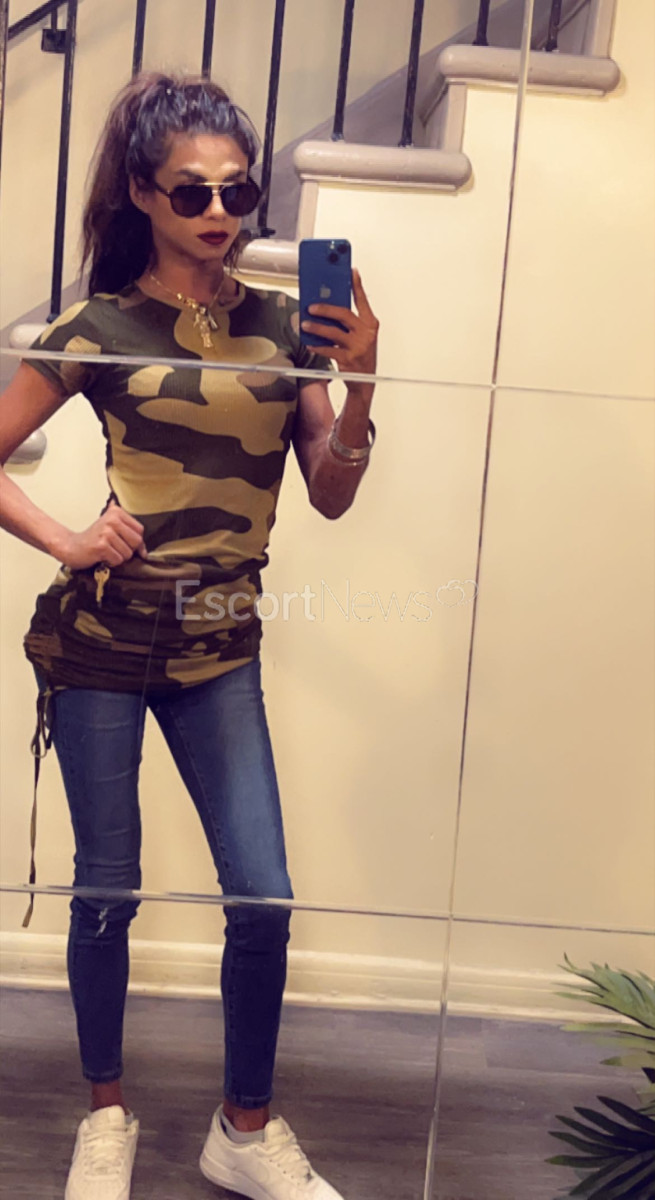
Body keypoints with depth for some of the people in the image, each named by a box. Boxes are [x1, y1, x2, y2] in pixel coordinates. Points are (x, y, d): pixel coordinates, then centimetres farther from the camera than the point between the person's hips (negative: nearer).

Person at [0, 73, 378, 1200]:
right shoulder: (100, 327, -3)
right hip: (100, 643, -2)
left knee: (264, 896, 1)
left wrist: (359, 382, -10)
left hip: (220, 649, 3)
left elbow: (331, 497, 3)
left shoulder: (282, 326, 6)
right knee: (108, 890, 8)